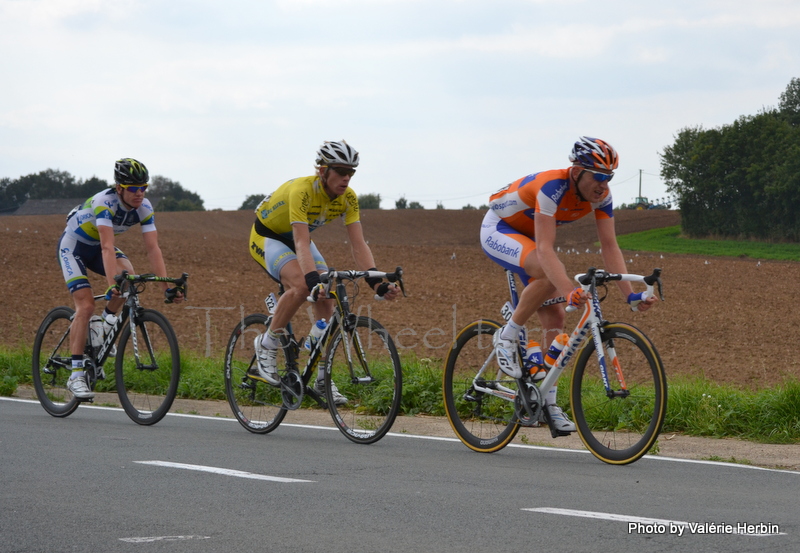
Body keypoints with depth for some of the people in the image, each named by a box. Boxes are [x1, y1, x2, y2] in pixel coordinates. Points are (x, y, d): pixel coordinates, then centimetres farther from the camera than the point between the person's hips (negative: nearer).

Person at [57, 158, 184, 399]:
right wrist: (112, 285, -54)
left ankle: (106, 325, -1)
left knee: (127, 274, -26)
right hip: (73, 246, -5)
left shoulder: (144, 208, -18)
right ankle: (76, 376, -17)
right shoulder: (104, 202, -34)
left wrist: (167, 286, -32)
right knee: (86, 306, -19)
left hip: (95, 246, 5)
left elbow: (153, 248, -22)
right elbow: (107, 247, -44)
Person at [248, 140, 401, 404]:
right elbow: (302, 244, -42)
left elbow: (358, 245, -20)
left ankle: (323, 380, -4)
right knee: (302, 286, -32)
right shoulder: (302, 191, -36)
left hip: (296, 237, 6)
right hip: (267, 237, -6)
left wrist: (376, 282, -33)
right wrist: (314, 281, -55)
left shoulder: (348, 198, -17)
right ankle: (266, 346, -13)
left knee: (326, 298, -12)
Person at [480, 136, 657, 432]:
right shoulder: (553, 187, -37)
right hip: (498, 230, -7)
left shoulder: (601, 195, -16)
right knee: (549, 274, -36)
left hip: (528, 237, 7)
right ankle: (507, 337, -17)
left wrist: (630, 294, -25)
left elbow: (610, 247, -14)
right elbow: (545, 250, -43)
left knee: (555, 318, -3)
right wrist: (569, 291, -56)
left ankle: (548, 402, 3)